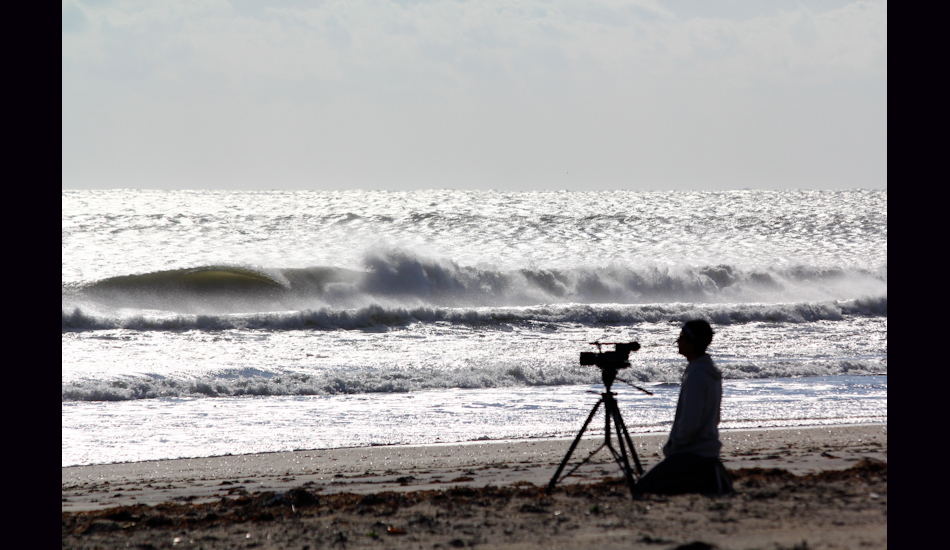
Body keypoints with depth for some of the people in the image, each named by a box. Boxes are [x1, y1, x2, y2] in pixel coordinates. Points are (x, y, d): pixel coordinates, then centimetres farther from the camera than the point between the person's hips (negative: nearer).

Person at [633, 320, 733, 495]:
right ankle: (711, 478, 5)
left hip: (693, 454, -10)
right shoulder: (711, 373, 12)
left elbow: (690, 423, -23)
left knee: (643, 487, -8)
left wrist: (672, 446, -8)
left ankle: (706, 482, -15)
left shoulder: (696, 375, -19)